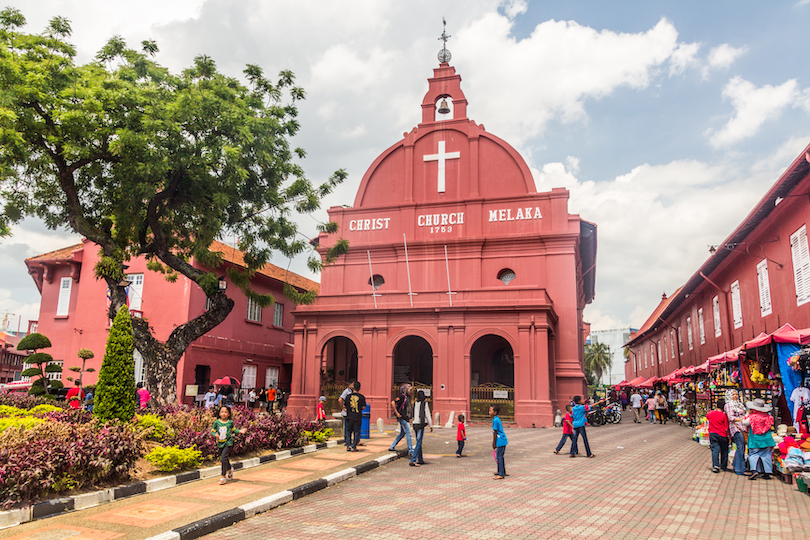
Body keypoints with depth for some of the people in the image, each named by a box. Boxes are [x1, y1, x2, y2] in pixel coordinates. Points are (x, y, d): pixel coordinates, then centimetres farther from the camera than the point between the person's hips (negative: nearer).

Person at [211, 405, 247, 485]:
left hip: (228, 443, -3)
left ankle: (223, 476, -3)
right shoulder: (217, 422, -4)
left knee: (223, 458, -16)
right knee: (224, 459, 16)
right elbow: (212, 431, 3)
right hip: (220, 443, 3)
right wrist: (215, 434, -18)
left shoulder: (230, 422, -3)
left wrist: (240, 431, 0)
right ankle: (230, 469, 47)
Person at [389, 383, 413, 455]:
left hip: (406, 418, 10)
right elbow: (393, 403, -22)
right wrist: (397, 413, -20)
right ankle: (411, 451, -3)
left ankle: (392, 447, 25)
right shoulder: (402, 396, -14)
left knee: (402, 434, 16)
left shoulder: (407, 397, 14)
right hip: (402, 418, -10)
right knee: (408, 434, -7)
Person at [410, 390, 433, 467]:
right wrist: (431, 426, 1)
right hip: (421, 424, -6)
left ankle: (420, 460, 23)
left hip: (414, 424, 6)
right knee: (419, 443, -7)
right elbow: (428, 415, -6)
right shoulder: (425, 404, -7)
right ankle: (413, 461, -14)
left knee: (418, 442, 16)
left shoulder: (415, 404, 9)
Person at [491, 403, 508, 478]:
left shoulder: (495, 420, -18)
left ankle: (501, 474, 0)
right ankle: (502, 472, 29)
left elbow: (495, 433, -15)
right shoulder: (497, 419, 12)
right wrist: (494, 443, 23)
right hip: (503, 441, 10)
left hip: (500, 441, -10)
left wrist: (494, 444, -8)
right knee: (500, 457, 18)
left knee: (499, 457, -4)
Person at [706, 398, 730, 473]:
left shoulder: (710, 413, 1)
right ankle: (723, 466, 25)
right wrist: (729, 436, 2)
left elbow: (707, 416, 27)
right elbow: (726, 428, -10)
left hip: (712, 434, 2)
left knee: (715, 450, -1)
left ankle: (715, 466, -16)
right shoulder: (724, 415, -10)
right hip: (722, 435, -2)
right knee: (724, 451, 15)